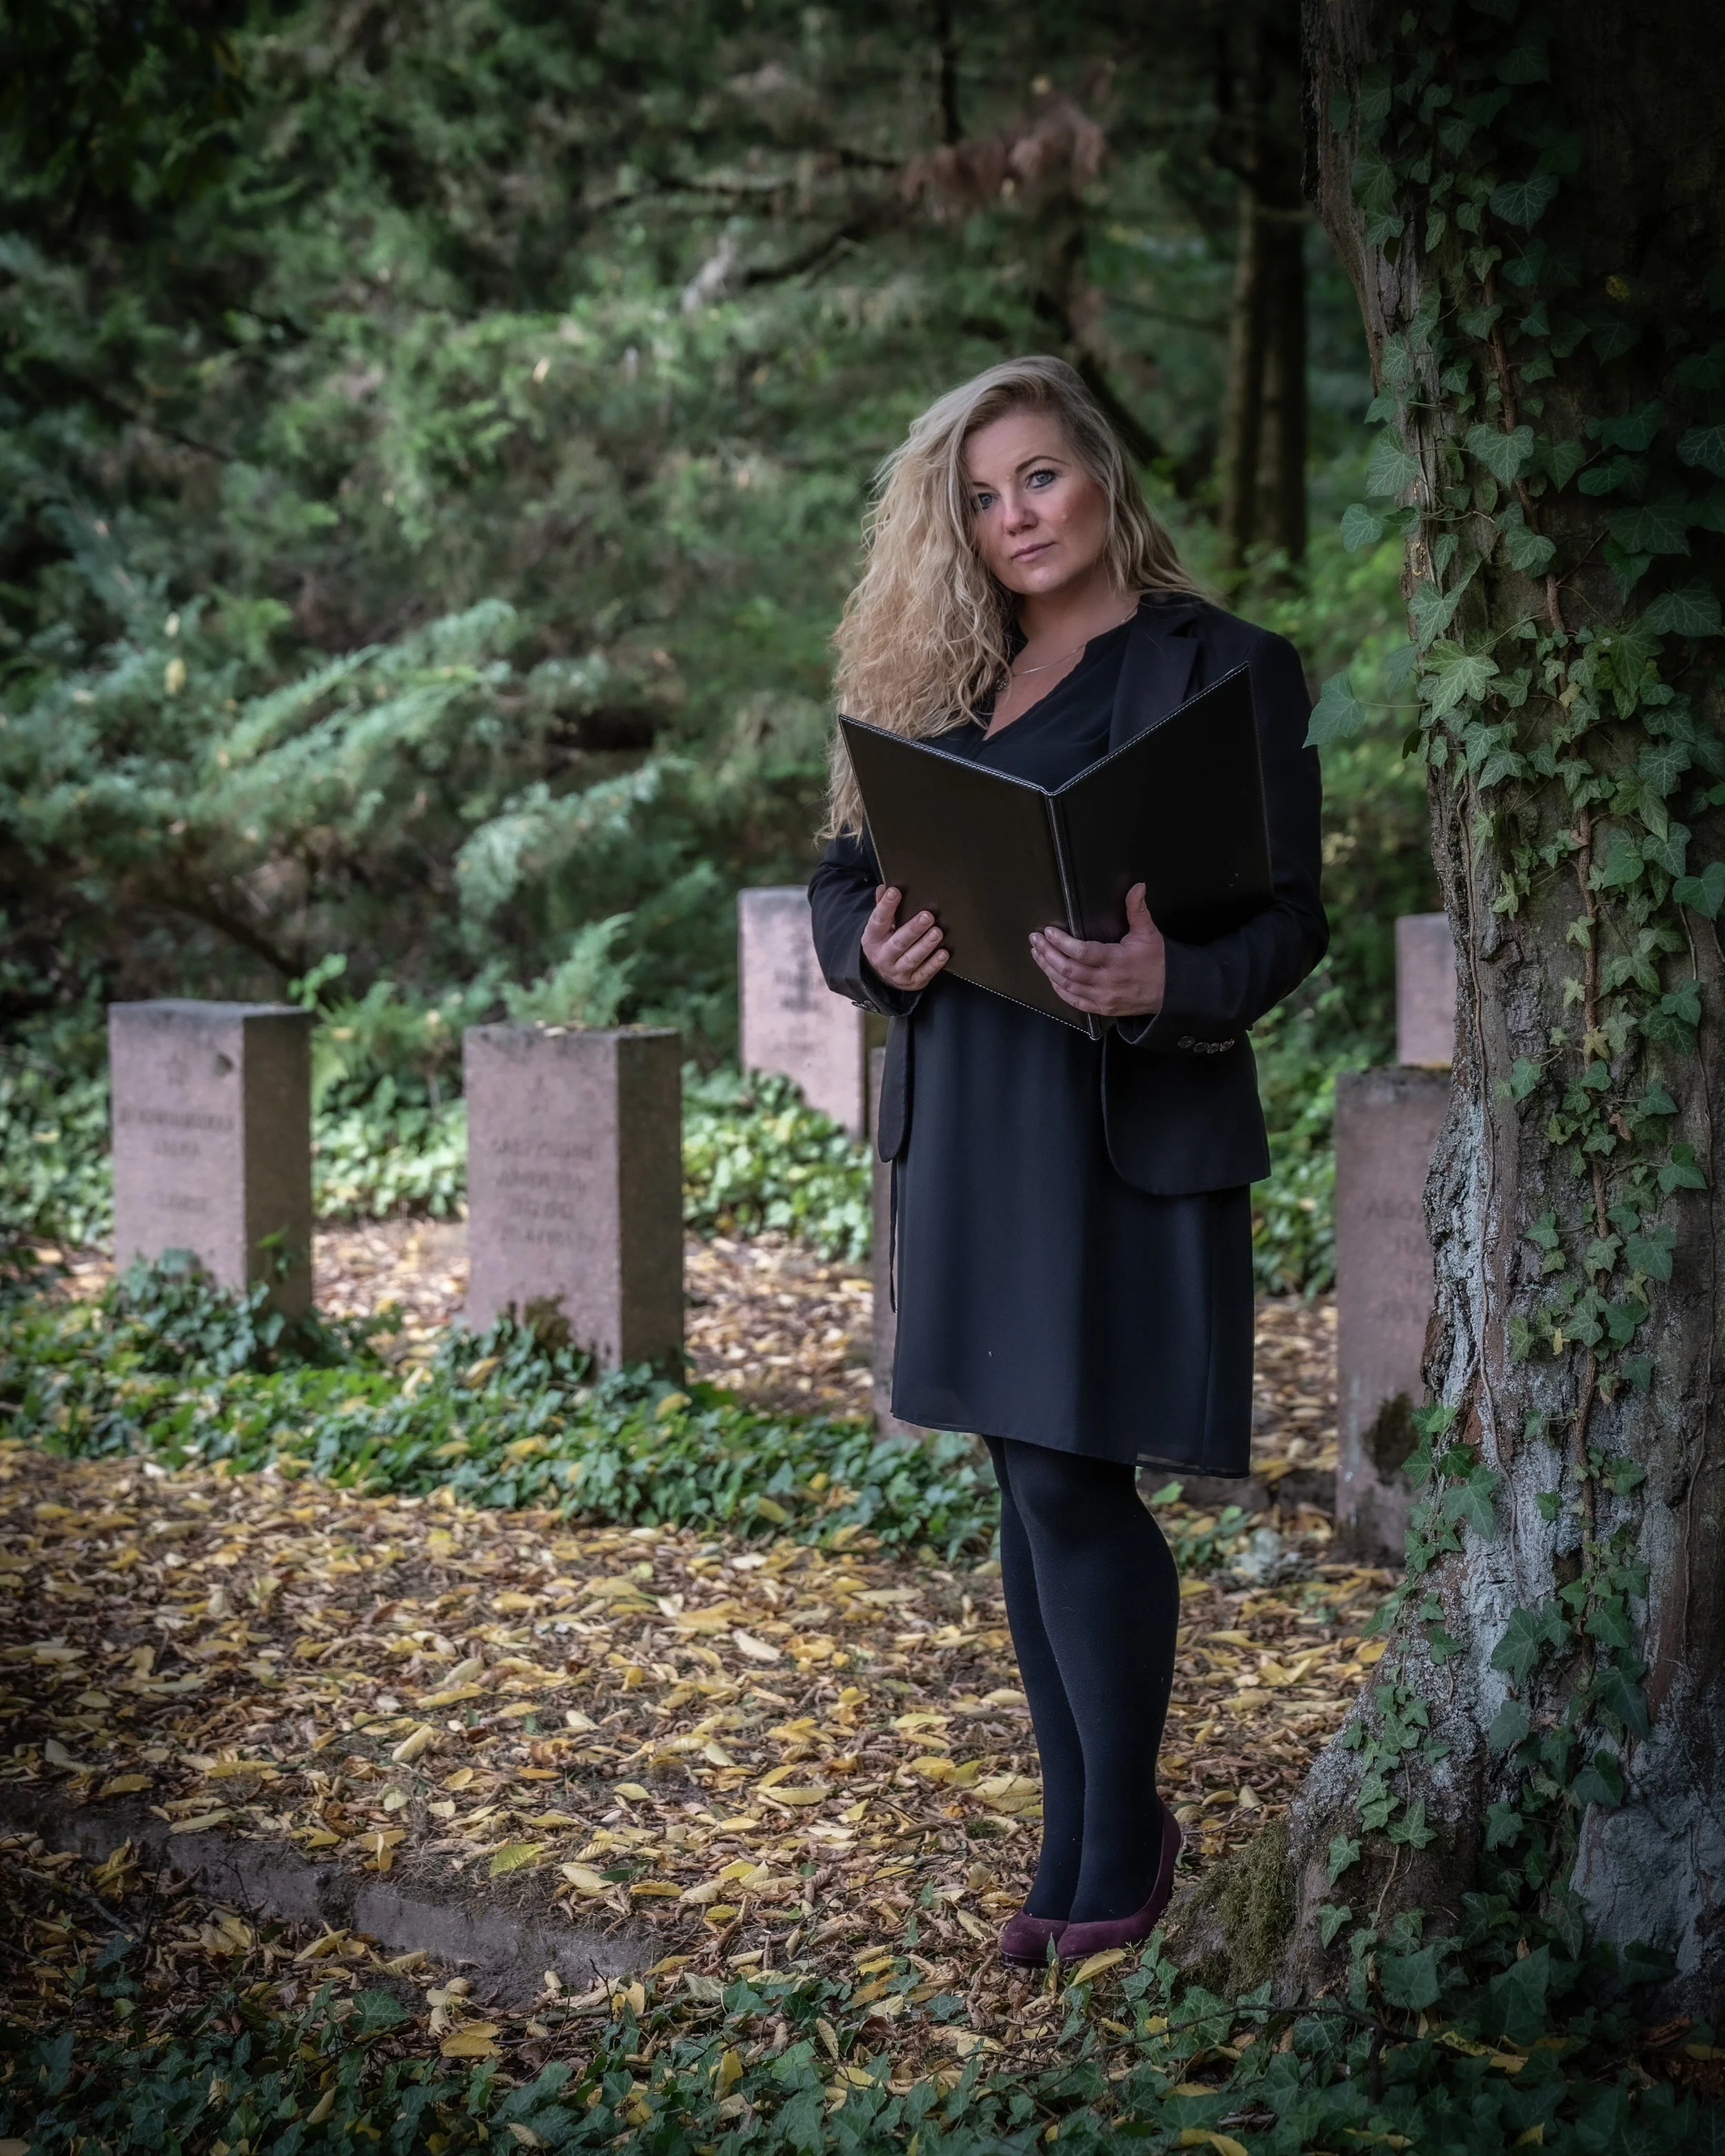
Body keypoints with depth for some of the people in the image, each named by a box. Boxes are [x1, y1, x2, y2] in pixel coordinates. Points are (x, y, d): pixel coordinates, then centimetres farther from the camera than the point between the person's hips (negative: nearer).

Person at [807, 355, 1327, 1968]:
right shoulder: (939, 678, 14)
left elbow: (1288, 918, -8)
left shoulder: (1225, 669, -3)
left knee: (1072, 1480, -7)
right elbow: (844, 874, 14)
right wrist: (873, 947, -9)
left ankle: (1122, 1843, 11)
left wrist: (1167, 984, -28)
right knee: (1028, 1484, 10)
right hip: (962, 1121, 6)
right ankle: (1077, 1837, 22)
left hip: (1126, 1125, -6)